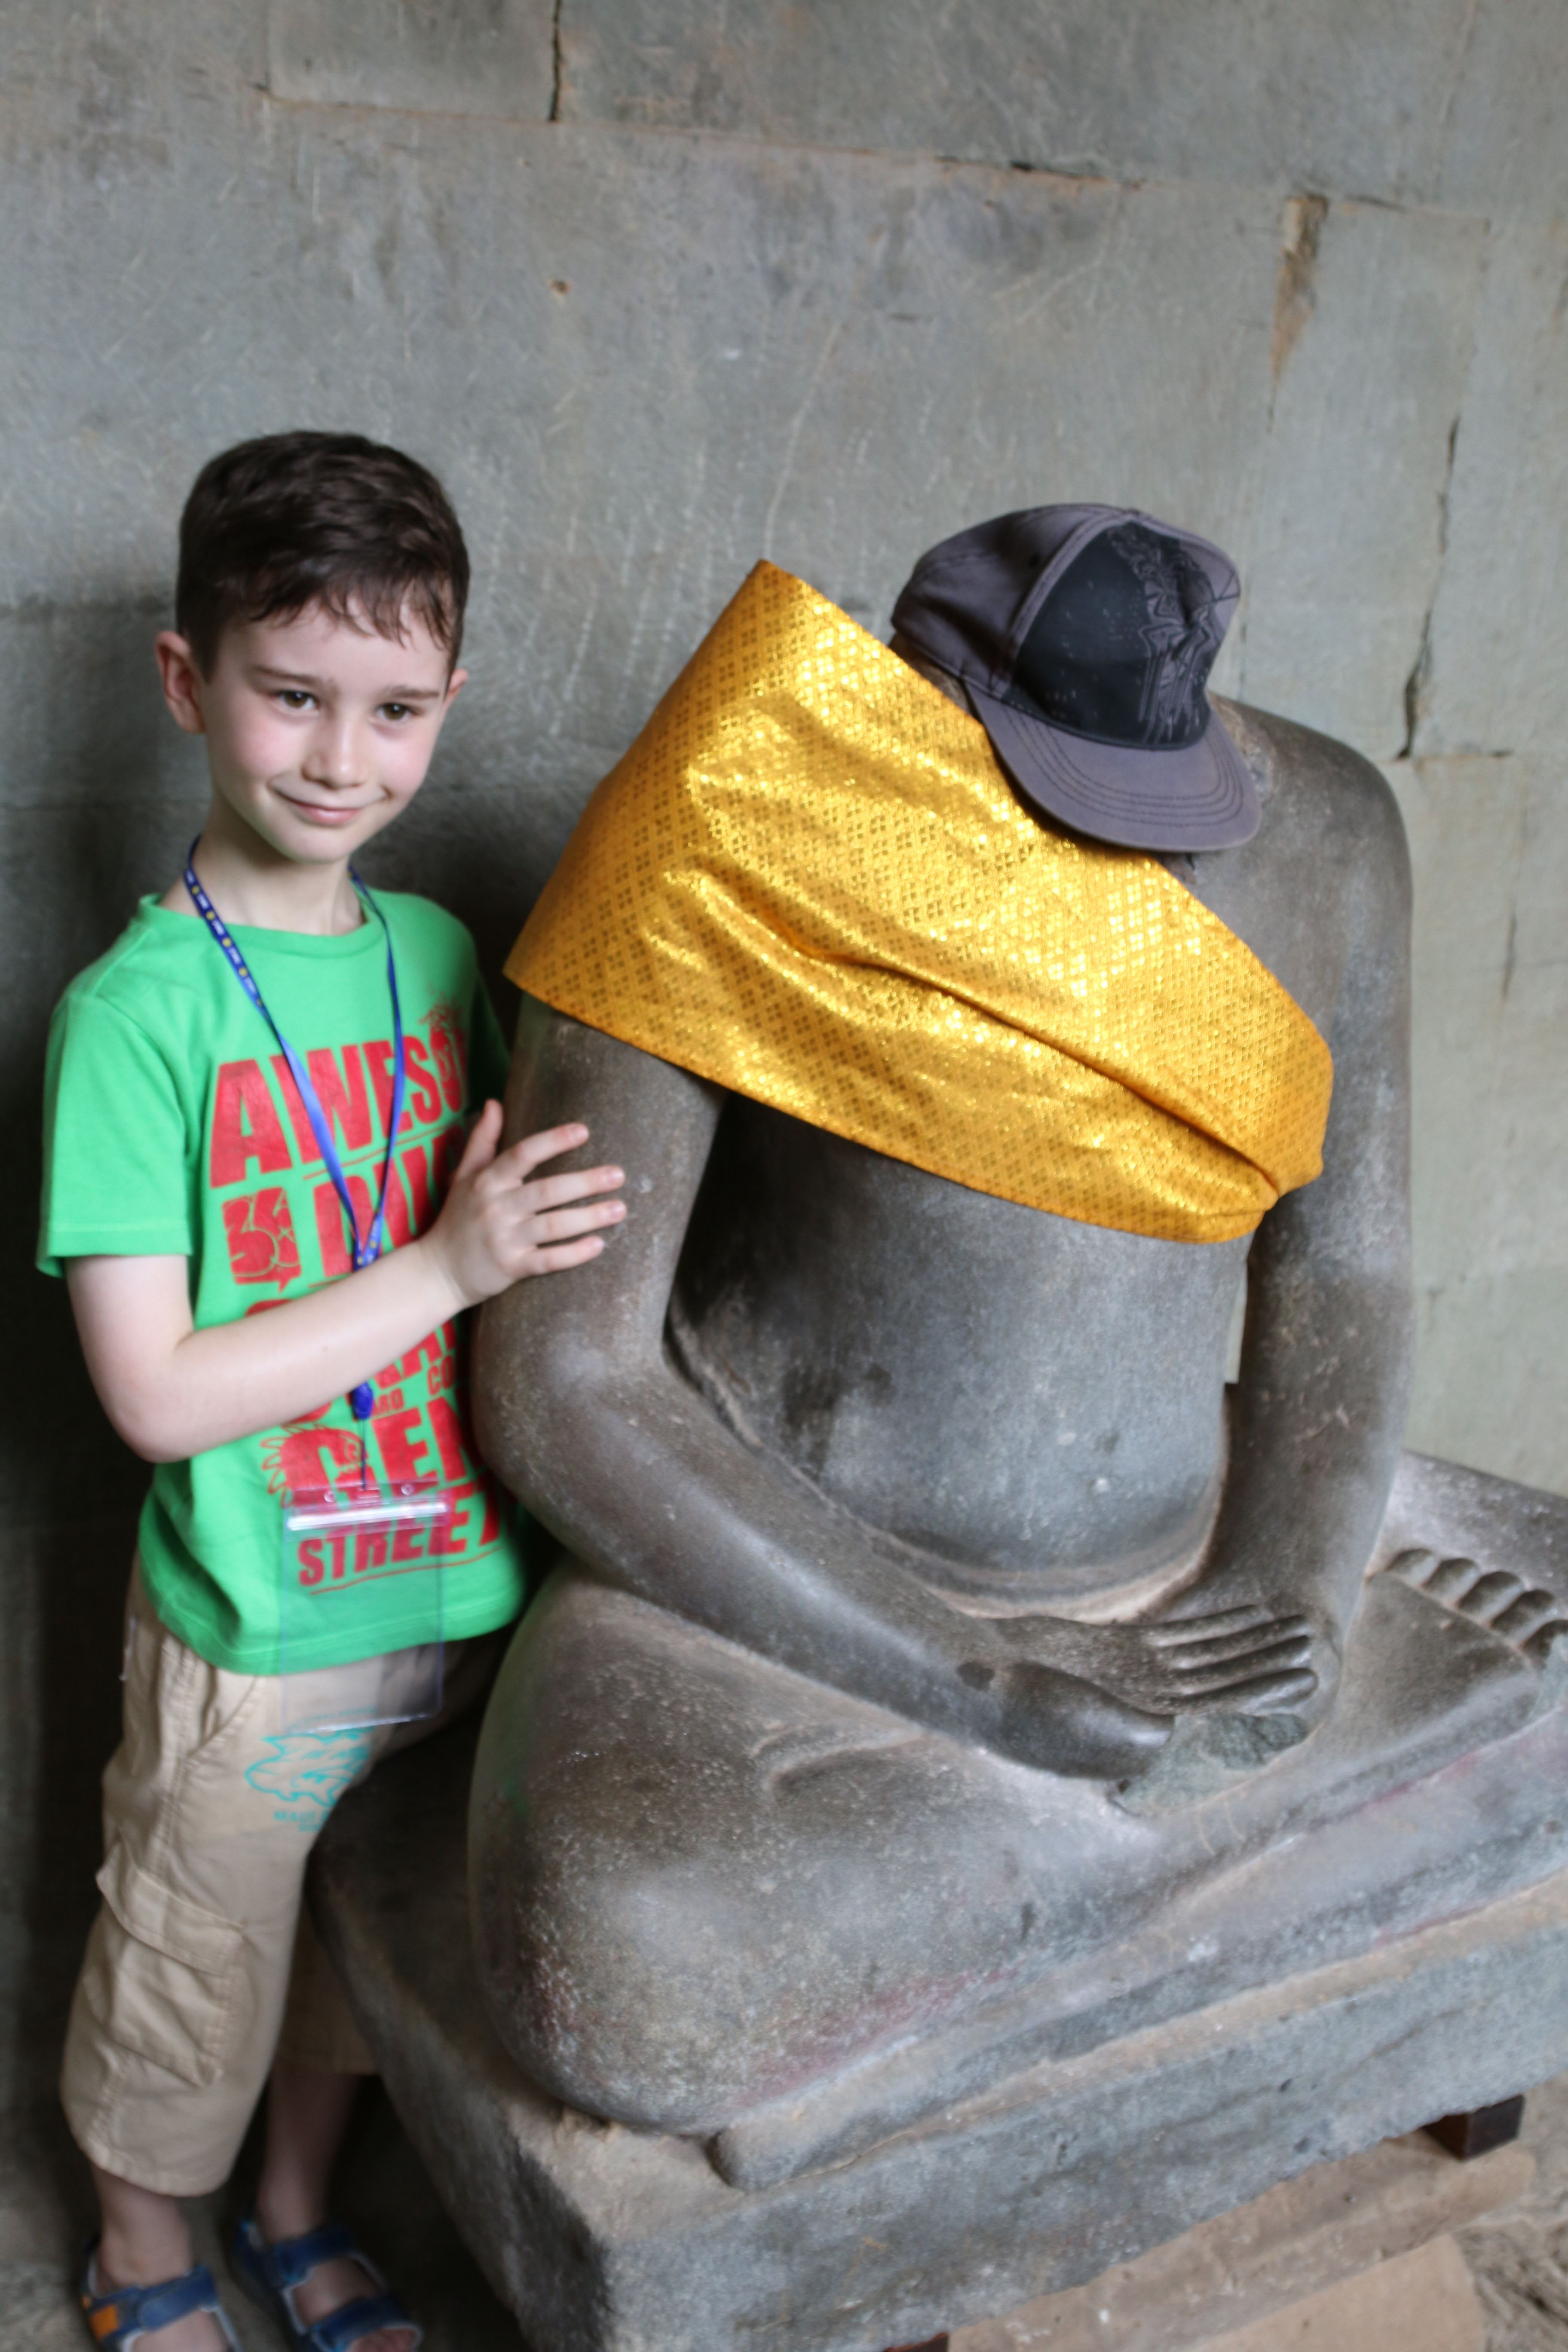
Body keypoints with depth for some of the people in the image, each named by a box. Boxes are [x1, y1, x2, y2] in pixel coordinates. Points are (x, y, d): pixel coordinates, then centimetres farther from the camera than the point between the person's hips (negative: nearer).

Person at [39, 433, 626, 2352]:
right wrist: (444, 1270, -24)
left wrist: (544, 1237, -7)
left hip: (455, 1596, 5)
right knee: (192, 1977, 18)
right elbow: (155, 1393, -21)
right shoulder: (137, 1011, -18)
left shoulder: (439, 950, -1)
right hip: (255, 1634, -5)